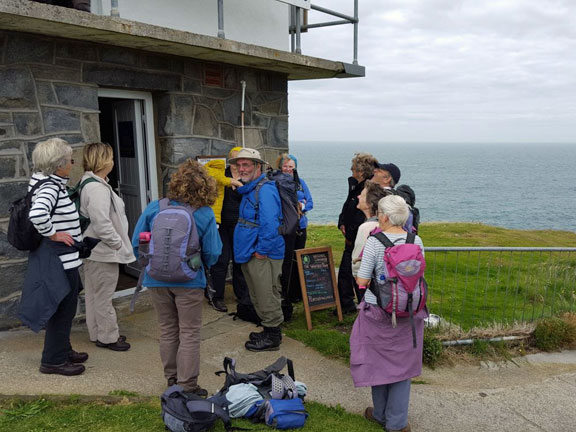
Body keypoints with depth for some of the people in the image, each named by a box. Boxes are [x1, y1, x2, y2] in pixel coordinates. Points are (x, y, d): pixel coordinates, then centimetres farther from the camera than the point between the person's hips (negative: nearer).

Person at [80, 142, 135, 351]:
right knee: (103, 295, 2)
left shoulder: (89, 183, 11)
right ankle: (107, 336, 15)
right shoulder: (97, 188, -23)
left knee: (95, 293, 19)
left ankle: (98, 333, 32)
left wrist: (117, 242, 17)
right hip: (103, 251, -11)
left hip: (95, 250, 11)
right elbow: (102, 223, -28)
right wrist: (118, 243, -16)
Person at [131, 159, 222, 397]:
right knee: (189, 333, 9)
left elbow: (137, 244, -2)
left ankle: (172, 379, 31)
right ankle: (187, 386, 14)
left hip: (157, 279, 3)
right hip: (189, 281, -3)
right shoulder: (205, 215, -13)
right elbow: (212, 255, -11)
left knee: (167, 330, 18)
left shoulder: (154, 208, -8)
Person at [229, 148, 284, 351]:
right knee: (258, 297, 19)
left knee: (267, 297, 0)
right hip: (250, 254, 10)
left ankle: (272, 338, 13)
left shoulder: (265, 190, -18)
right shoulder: (248, 189, 15)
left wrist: (262, 250, -20)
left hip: (263, 256, -10)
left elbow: (270, 224, -26)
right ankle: (270, 332, 32)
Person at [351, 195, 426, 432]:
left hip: (378, 312, -3)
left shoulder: (374, 243, -16)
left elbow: (362, 281, -13)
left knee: (378, 361, 16)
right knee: (402, 363, 13)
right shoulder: (416, 241, -4)